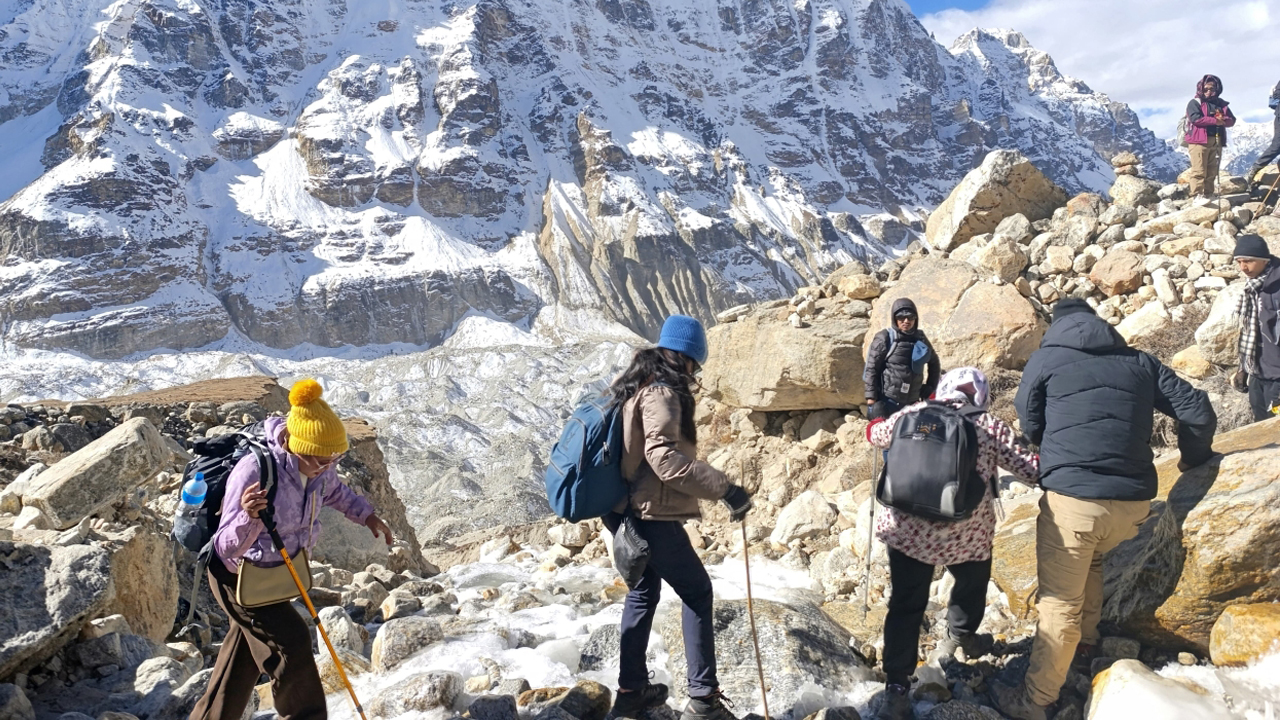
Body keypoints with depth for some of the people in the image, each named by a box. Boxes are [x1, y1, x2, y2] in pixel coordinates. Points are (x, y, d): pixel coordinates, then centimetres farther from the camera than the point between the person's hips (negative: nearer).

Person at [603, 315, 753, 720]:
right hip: (652, 514, -9)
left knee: (643, 591, 19)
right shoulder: (661, 392, -17)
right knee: (697, 592, 2)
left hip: (628, 511, 9)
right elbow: (662, 455, -31)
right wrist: (723, 489, -32)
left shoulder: (637, 386, 12)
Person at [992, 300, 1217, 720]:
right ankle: (1086, 640, 41)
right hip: (1134, 500, 4)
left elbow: (1030, 426, 10)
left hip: (1071, 498, -4)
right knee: (1091, 561, 33)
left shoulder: (1046, 358, 5)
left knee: (1059, 603, 1)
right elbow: (1198, 411, 12)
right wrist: (1194, 458, 29)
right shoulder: (1139, 362, 13)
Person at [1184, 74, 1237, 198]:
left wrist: (1223, 120, -10)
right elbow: (1195, 118, -15)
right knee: (1199, 172, -12)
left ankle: (1209, 196, 11)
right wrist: (1214, 120, -13)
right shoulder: (1195, 103, 2)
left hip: (1216, 142, 6)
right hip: (1199, 141, -6)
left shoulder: (1221, 104, 20)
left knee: (1212, 172, 7)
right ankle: (1196, 196, -14)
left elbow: (1232, 120, 12)